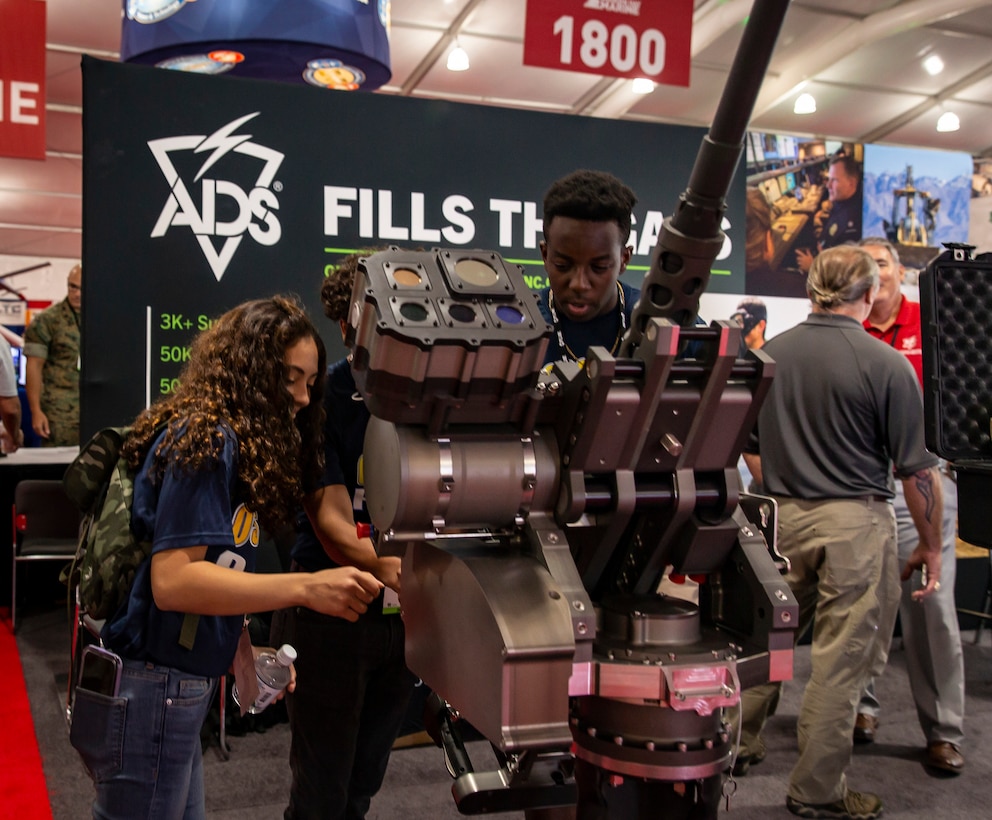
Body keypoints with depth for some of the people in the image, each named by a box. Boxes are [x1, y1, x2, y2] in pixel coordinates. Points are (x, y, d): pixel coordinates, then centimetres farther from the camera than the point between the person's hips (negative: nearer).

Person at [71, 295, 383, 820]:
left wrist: (245, 651, 4)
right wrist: (306, 587, -29)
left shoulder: (227, 442, 12)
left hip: (178, 690, 9)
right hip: (147, 692, -9)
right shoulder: (205, 442, -17)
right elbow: (173, 581, -25)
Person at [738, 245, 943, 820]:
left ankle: (739, 741, 35)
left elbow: (750, 445, 11)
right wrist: (931, 546, 2)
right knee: (841, 659, 5)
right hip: (856, 521, -4)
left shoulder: (769, 355, 1)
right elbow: (917, 469, -9)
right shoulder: (887, 365, -12)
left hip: (783, 516, 5)